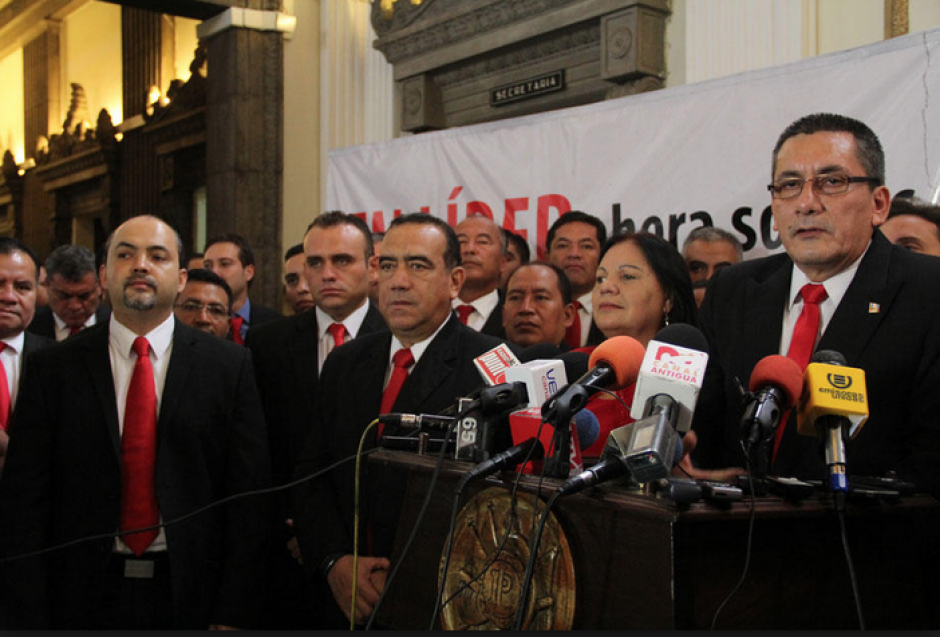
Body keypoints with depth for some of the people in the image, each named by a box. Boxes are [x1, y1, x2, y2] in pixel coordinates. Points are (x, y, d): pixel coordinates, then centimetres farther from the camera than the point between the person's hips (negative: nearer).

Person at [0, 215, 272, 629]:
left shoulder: (230, 365, 0)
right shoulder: (52, 369, 1)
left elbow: (247, 495, -3)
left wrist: (232, 615, -8)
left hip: (190, 596, 0)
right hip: (83, 600, 1)